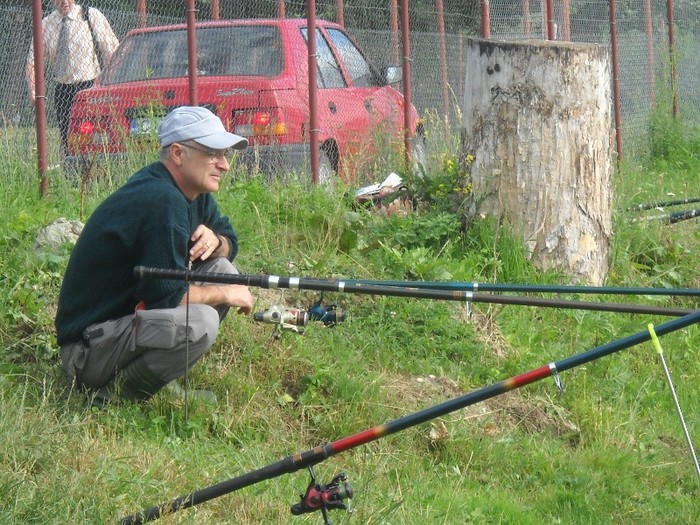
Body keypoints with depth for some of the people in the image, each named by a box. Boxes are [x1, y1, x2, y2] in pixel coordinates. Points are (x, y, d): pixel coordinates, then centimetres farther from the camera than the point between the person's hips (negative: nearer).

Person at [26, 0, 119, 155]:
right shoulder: (46, 24, 7)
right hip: (62, 89, 4)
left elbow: (111, 52, -5)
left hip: (90, 87, -3)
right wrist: (33, 90, -8)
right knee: (67, 140, 2)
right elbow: (33, 60, 8)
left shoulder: (92, 16, -2)